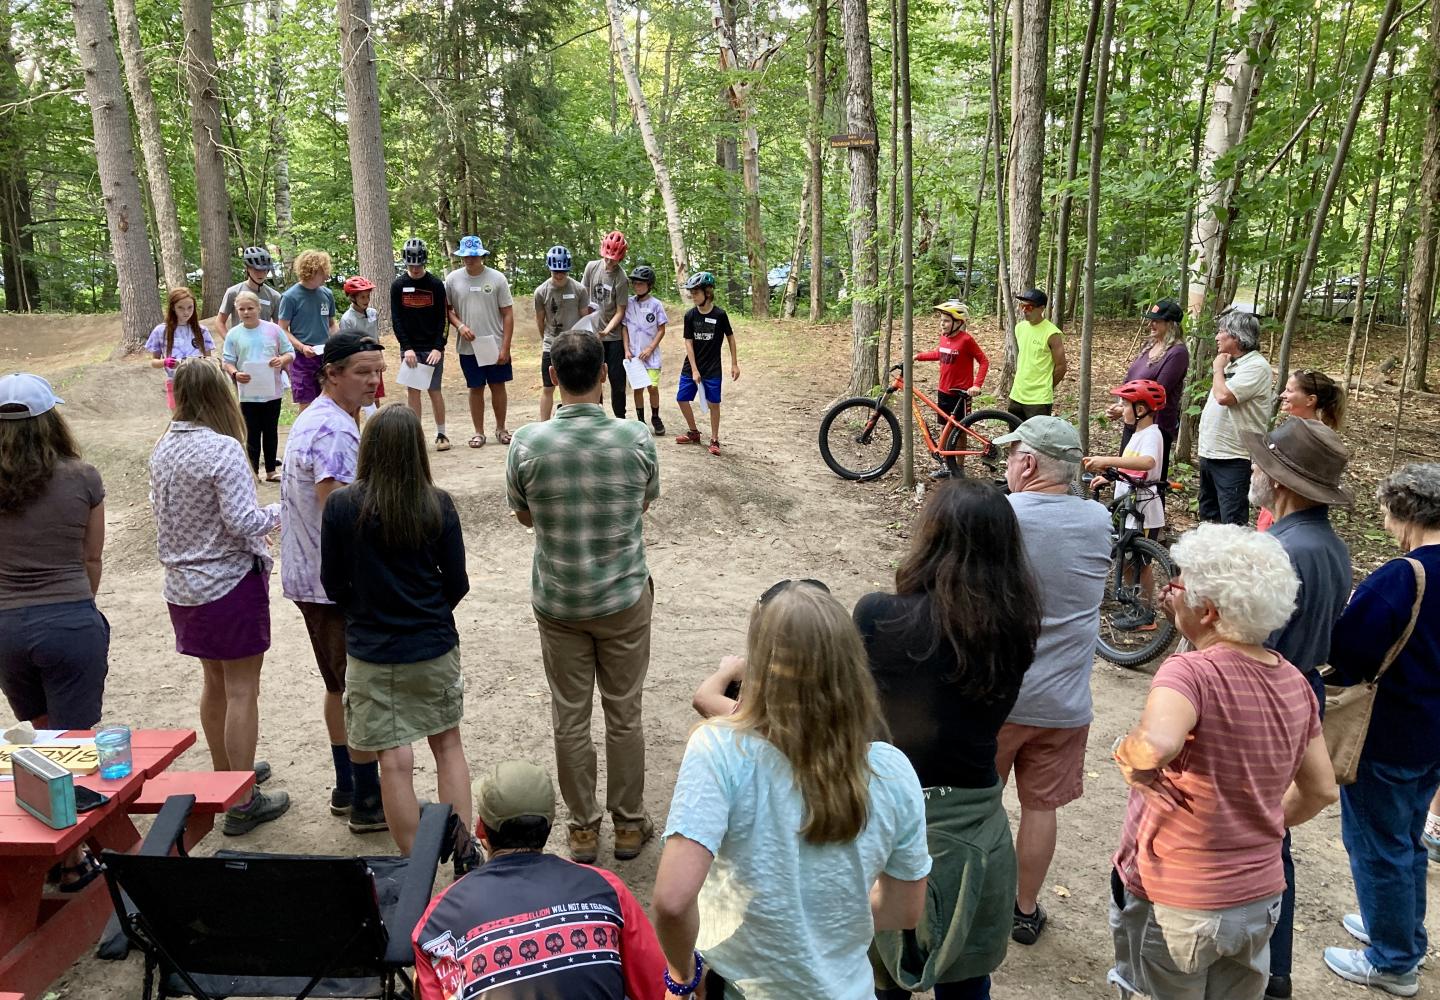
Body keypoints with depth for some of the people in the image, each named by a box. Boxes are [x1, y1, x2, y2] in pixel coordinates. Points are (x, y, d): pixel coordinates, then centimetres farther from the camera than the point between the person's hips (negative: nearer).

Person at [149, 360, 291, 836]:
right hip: (231, 583, -7)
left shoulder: (162, 449, 4)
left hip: (183, 586, 7)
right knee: (241, 691, 2)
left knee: (214, 682, 21)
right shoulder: (223, 450, -19)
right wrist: (279, 511, -4)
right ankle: (242, 803, 9)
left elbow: (160, 511, 13)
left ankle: (226, 775, 36)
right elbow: (244, 522, -22)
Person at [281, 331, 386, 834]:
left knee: (340, 687, 20)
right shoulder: (335, 430, -22)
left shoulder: (310, 420, 12)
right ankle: (367, 802, 12)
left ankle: (346, 788, 32)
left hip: (308, 578, 10)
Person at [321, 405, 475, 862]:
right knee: (448, 744, 18)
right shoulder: (437, 504, -10)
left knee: (395, 762, 7)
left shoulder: (341, 506, -12)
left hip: (371, 654, -1)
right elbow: (457, 583, -3)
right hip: (434, 649, 1)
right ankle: (464, 853, 23)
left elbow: (333, 584, -2)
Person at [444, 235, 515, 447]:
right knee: (476, 388, 8)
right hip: (468, 347, 1)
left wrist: (505, 347, -8)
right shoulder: (453, 279, -1)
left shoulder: (497, 278, -5)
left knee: (498, 386, 8)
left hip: (496, 345, 0)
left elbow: (508, 314, -4)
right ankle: (479, 433, 18)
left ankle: (500, 429, 23)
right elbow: (447, 308, 8)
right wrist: (459, 325, -12)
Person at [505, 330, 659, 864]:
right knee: (625, 715, 14)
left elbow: (523, 516, 2)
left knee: (570, 719, 13)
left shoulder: (527, 443, -14)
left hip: (558, 603, 0)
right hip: (624, 598, 0)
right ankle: (629, 824, 27)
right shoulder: (636, 437, -13)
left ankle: (583, 828, 26)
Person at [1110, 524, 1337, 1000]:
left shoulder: (1191, 671, -24)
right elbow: (1321, 790, 10)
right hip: (1260, 904, 6)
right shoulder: (1294, 682, -1)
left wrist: (1128, 754, -22)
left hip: (1172, 907, -6)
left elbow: (1155, 745, -43)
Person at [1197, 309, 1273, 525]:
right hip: (1210, 453, 10)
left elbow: (1224, 396, -25)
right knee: (1208, 518, 20)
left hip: (1233, 458, -10)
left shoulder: (1256, 366, -15)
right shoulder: (1232, 364, 15)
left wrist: (1218, 369, -11)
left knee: (1232, 523, -7)